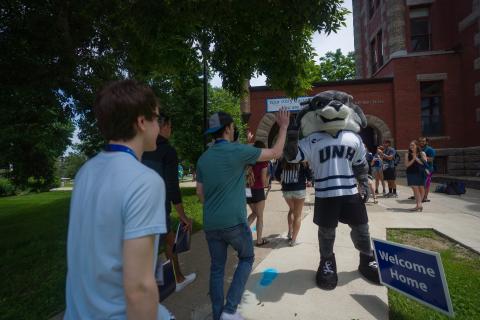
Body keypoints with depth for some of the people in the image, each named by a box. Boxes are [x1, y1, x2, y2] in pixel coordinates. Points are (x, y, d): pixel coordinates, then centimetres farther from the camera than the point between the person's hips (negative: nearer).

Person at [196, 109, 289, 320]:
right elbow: (275, 153, -2)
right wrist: (283, 127, 9)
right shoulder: (238, 151, -10)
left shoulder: (203, 158, 6)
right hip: (234, 222, -5)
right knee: (246, 259, 17)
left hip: (210, 223, 5)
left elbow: (200, 192, 12)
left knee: (217, 267, 16)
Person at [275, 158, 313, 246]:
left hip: (286, 190, 3)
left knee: (291, 209, 28)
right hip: (299, 190, -3)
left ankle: (290, 232, 25)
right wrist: (309, 181, 15)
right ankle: (293, 240, 7)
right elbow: (309, 173, -7)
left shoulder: (282, 160, 1)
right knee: (297, 215, 7)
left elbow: (277, 174, 5)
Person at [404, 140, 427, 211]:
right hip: (411, 173, 0)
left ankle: (419, 204, 16)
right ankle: (419, 204, -9)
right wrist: (413, 159, -11)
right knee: (415, 189, -8)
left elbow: (424, 163, -6)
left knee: (421, 188, 4)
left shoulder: (422, 153, 4)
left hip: (420, 173, 1)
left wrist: (416, 158, -13)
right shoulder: (407, 154, 5)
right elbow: (406, 165, 0)